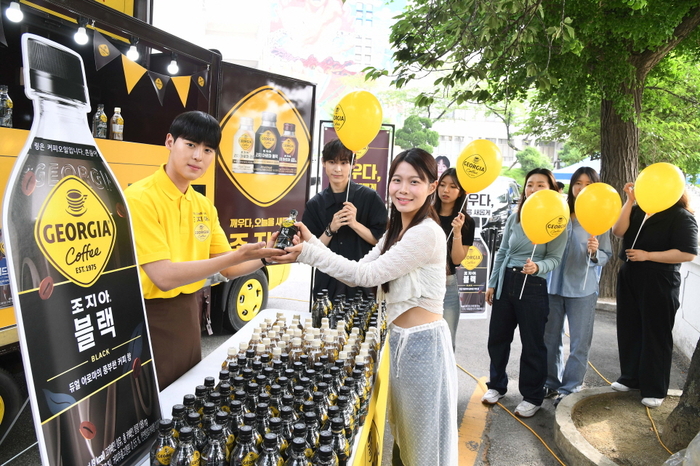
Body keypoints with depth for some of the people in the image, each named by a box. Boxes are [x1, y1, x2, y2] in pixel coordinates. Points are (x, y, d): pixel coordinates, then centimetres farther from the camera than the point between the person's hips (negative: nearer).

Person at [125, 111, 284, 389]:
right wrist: (238, 255, -28)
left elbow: (228, 270, 7)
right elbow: (164, 277, -24)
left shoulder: (204, 205, 5)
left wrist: (265, 256, -12)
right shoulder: (140, 198, -17)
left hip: (188, 314, 7)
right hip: (150, 319, -7)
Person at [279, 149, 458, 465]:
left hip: (422, 342, -9)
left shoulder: (427, 232, -21)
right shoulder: (396, 231, 10)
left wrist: (308, 253, -21)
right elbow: (359, 274, 4)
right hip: (400, 338, 9)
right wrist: (312, 243, -5)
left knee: (423, 439, 9)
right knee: (403, 433, 24)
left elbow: (367, 275, -22)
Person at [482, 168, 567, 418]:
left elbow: (555, 258, -8)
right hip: (505, 282, 5)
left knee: (533, 345, 5)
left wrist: (537, 267, -29)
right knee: (497, 337, 13)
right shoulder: (514, 218, 8)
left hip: (533, 287, -5)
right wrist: (492, 283, 12)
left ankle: (532, 397, 23)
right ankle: (496, 385, 33)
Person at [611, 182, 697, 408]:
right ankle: (630, 377, 30)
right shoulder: (637, 210, 8)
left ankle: (655, 390, 17)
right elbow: (618, 231, -8)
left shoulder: (681, 216, -10)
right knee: (629, 330, 14)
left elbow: (688, 253, -18)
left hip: (658, 284, -6)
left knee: (655, 335, 4)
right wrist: (630, 201, -13)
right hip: (629, 279, 6)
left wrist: (647, 255, -19)